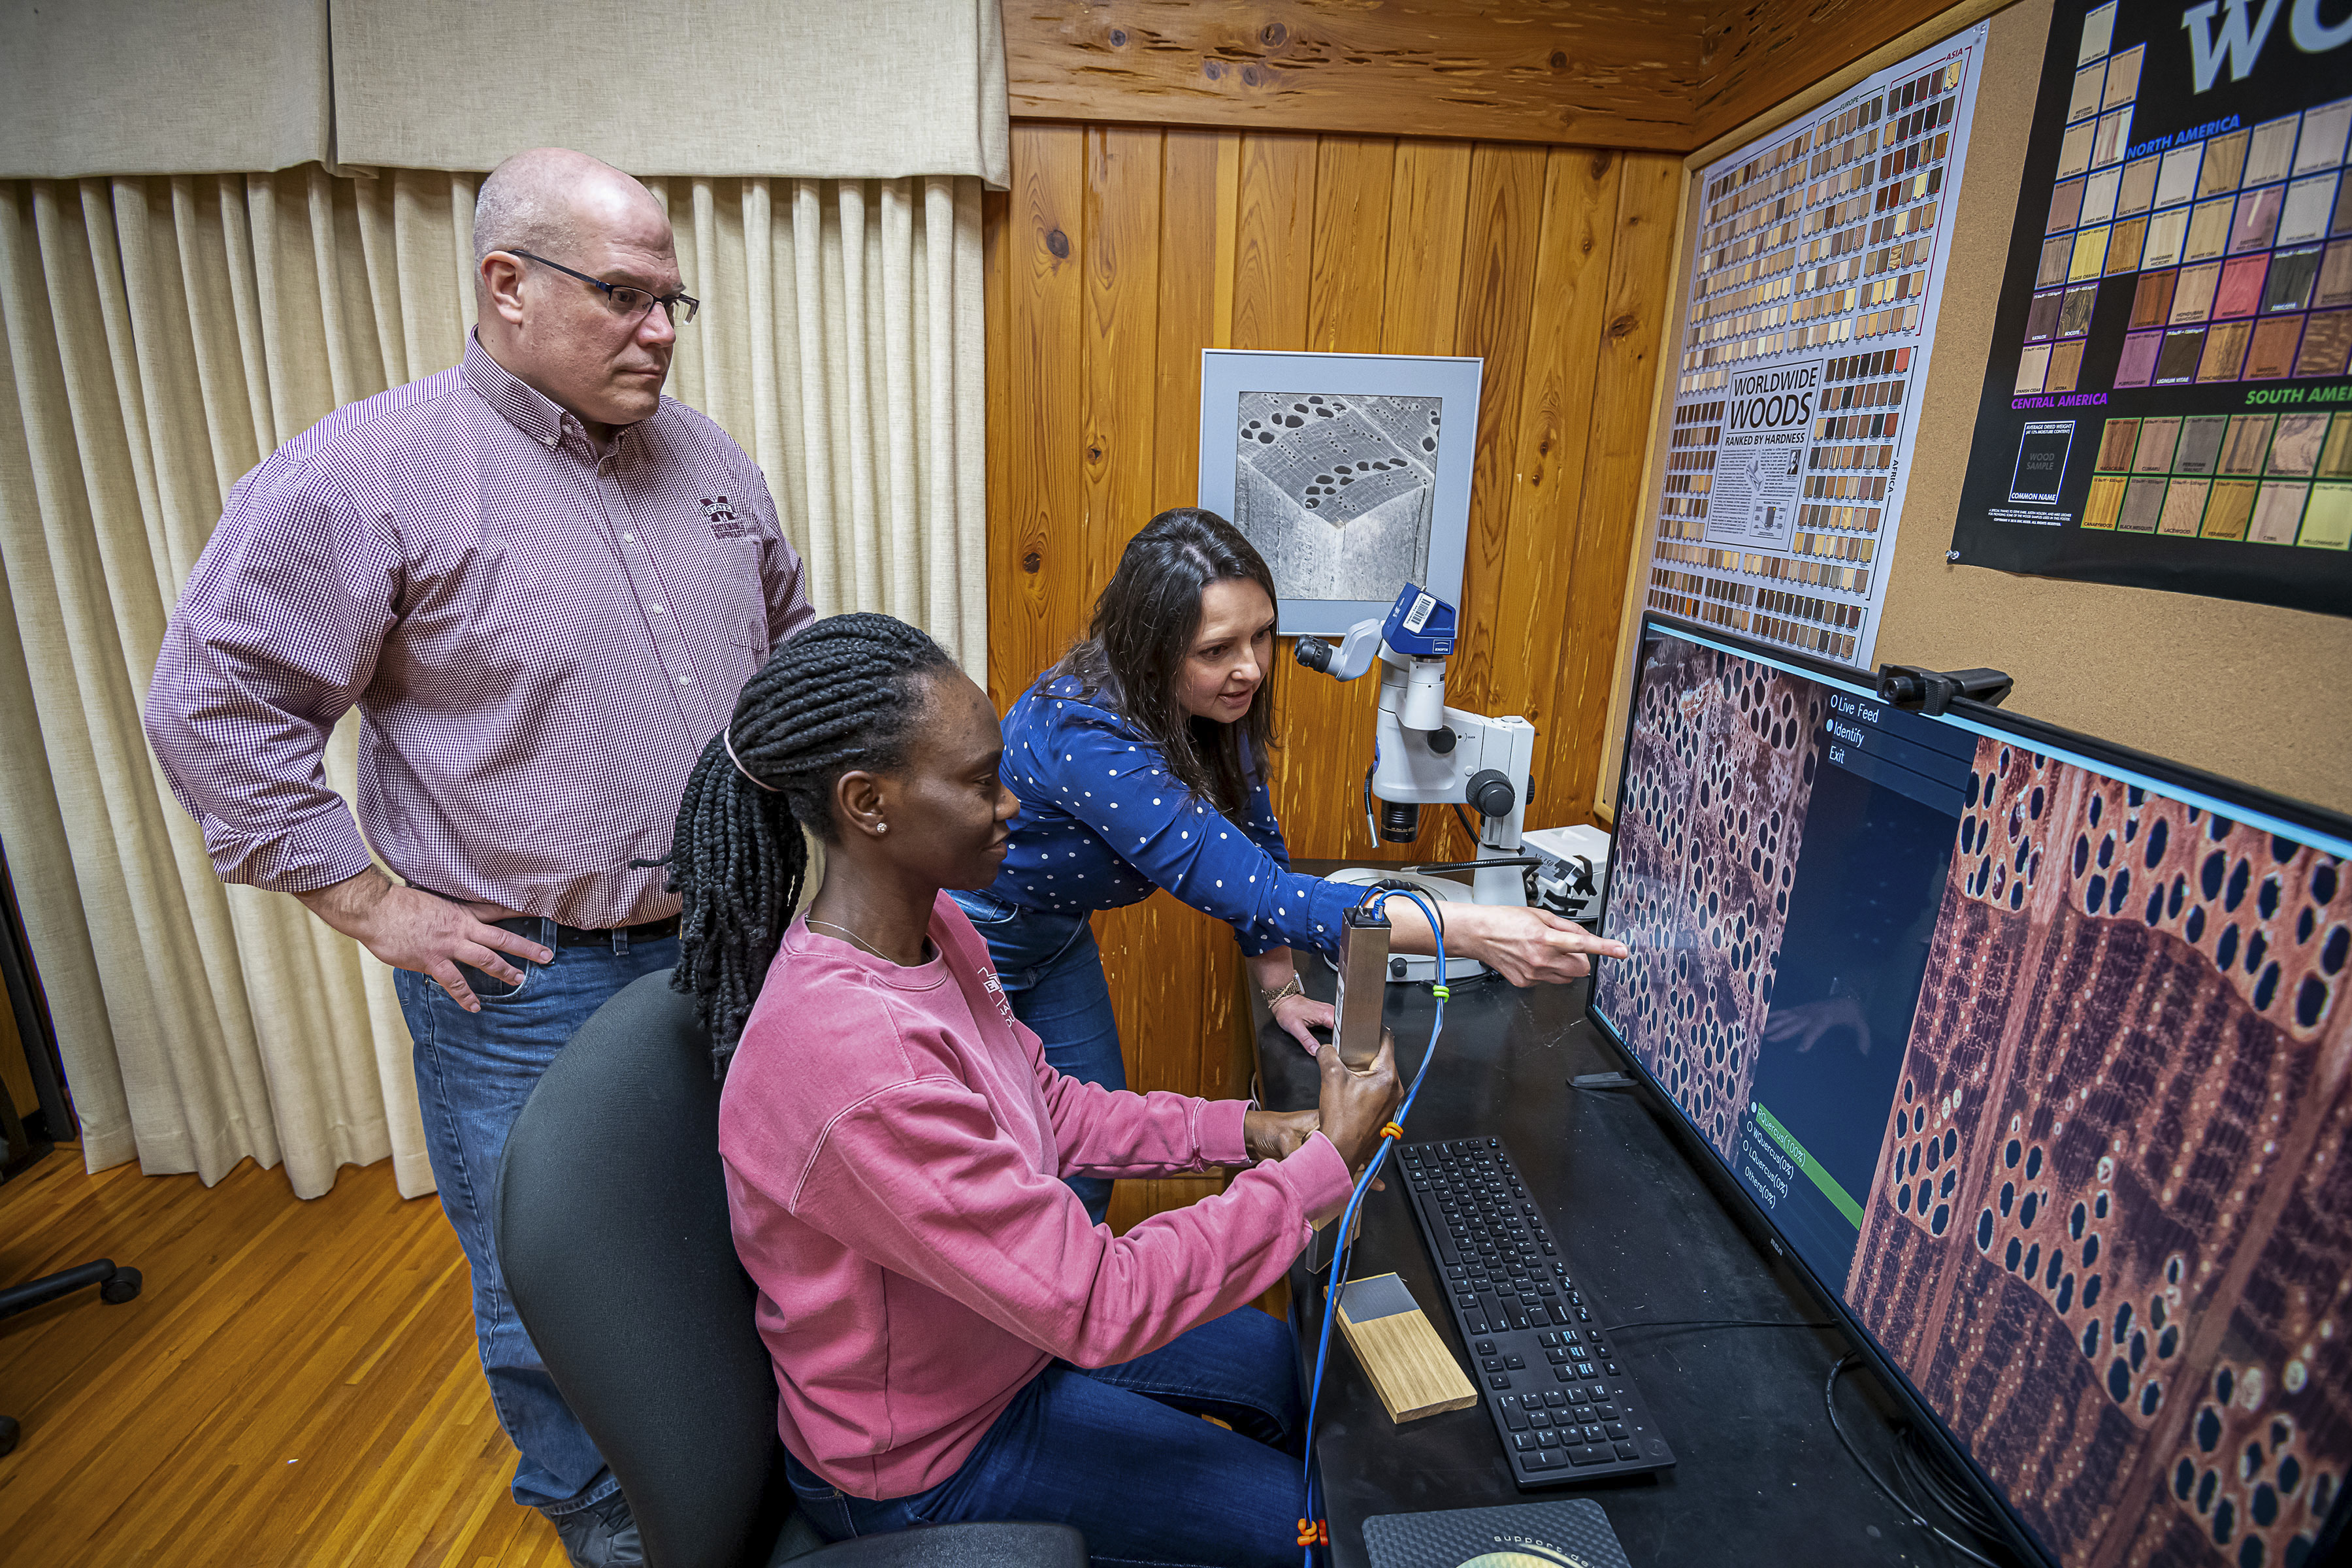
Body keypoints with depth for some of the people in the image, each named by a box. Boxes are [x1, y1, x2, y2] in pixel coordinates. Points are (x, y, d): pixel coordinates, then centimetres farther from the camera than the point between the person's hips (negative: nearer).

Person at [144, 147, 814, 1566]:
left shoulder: (706, 461, 5)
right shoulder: (365, 474, -12)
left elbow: (793, 642, 18)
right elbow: (214, 706, -8)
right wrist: (375, 907, -10)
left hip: (724, 945, 5)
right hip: (526, 981, -4)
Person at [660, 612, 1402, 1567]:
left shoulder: (932, 931, -11)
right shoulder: (856, 1061, -40)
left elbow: (1053, 1109, 1)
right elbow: (1100, 1307, -33)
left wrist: (1245, 1132, -7)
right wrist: (1326, 1166, -25)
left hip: (997, 1328, 8)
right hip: (919, 1456, -7)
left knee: (1271, 1355, 21)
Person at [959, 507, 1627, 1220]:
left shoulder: (1221, 704, -14)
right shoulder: (1088, 738, -38)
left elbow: (1254, 847, -1)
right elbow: (1247, 890, -42)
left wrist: (1280, 987, -6)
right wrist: (1472, 932, -45)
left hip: (1057, 935, 6)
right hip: (970, 935, -6)